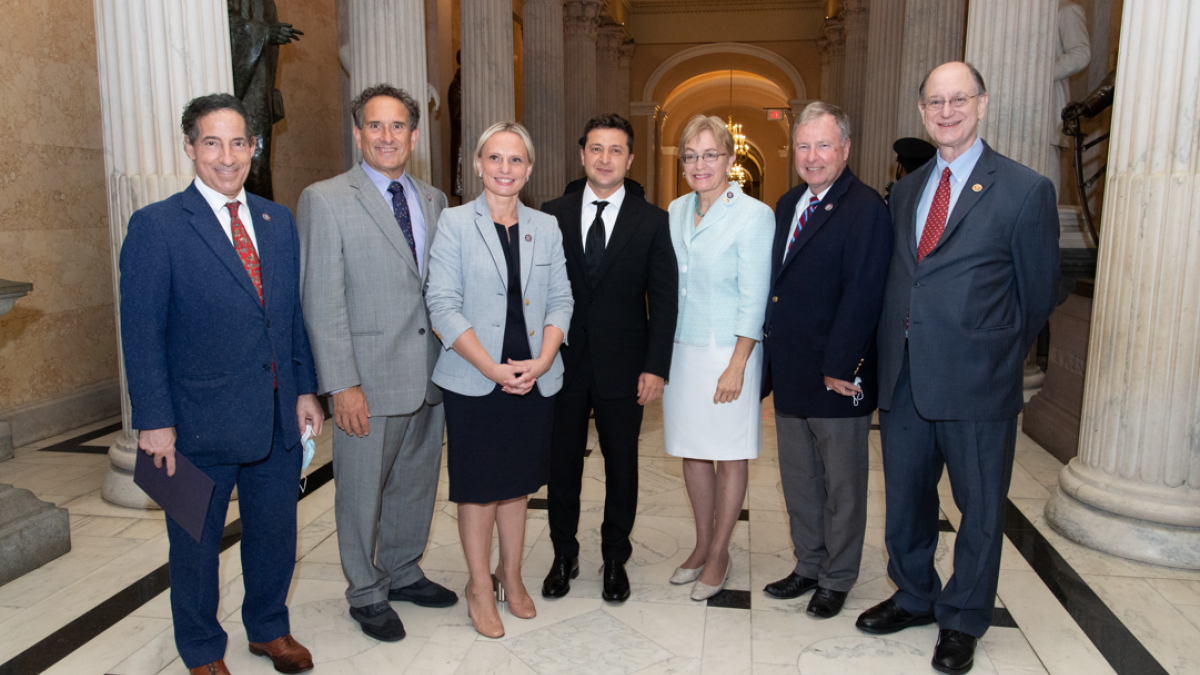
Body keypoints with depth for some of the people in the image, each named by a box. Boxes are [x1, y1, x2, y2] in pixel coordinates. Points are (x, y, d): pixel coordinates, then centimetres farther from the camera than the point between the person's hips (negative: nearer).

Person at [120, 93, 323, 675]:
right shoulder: (155, 225, -8)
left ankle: (269, 628, 41)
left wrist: (305, 390, 6)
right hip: (201, 422, -4)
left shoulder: (278, 221, 8)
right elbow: (142, 335, -10)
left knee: (275, 532, 18)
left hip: (278, 417, 5)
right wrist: (154, 420, -13)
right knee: (196, 543, 14)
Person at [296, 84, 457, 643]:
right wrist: (342, 385, -16)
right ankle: (366, 593, 29)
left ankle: (402, 572, 39)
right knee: (362, 490, 8)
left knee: (416, 483, 18)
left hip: (430, 375, 6)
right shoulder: (325, 200, -6)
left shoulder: (434, 202, 10)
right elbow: (321, 301, -11)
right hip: (369, 378, -5)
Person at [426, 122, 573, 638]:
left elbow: (560, 301, 6)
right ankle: (480, 587, 24)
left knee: (518, 483, 14)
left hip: (534, 380, 3)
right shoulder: (454, 223, -2)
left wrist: (540, 362, -9)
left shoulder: (546, 228, 8)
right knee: (478, 487, 6)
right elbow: (444, 305, -9)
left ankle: (511, 577, 32)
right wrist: (494, 369, -16)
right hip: (474, 382, -3)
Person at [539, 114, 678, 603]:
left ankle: (615, 559, 30)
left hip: (623, 368, -1)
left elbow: (665, 300, -2)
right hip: (563, 362, 1)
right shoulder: (552, 215, 4)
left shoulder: (652, 222, 0)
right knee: (562, 463, 12)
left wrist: (655, 368, -9)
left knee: (621, 465, 10)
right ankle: (564, 556, 31)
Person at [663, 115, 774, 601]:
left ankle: (719, 554, 22)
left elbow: (754, 299, -12)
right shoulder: (676, 211, 7)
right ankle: (702, 544, 30)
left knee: (729, 456, 6)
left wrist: (736, 366, -16)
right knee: (692, 452, 14)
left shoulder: (753, 215, -10)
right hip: (681, 349, 6)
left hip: (728, 353, -5)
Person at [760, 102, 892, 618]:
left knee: (842, 485, 10)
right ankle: (808, 566, 35)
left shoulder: (867, 210, -13)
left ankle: (837, 579, 27)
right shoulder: (788, 204, 11)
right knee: (798, 481, 18)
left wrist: (838, 368, -19)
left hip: (837, 379, -7)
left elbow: (862, 297, -19)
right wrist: (769, 359, 7)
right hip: (789, 374, 8)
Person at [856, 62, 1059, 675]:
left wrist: (996, 355, 8)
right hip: (903, 380, 5)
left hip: (976, 384, -4)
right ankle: (914, 596, 39)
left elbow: (1038, 294, 0)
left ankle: (962, 619, 31)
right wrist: (894, 352, 7)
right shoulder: (905, 190, 10)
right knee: (904, 499, 17)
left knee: (979, 507, 11)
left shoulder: (1025, 190, -6)